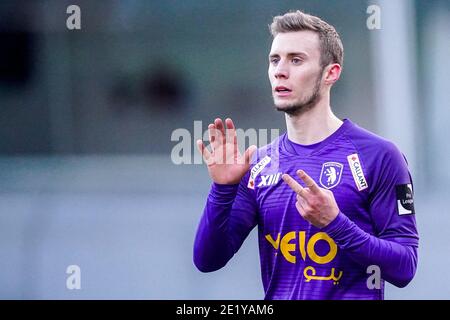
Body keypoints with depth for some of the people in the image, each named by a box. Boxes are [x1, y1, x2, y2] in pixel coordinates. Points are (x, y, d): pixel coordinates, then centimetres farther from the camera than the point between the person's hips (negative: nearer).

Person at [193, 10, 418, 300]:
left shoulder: (377, 156, -4)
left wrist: (334, 223, -19)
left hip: (352, 294, -3)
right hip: (278, 297, 3)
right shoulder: (259, 165, 9)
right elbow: (208, 261, 5)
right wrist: (223, 189, -8)